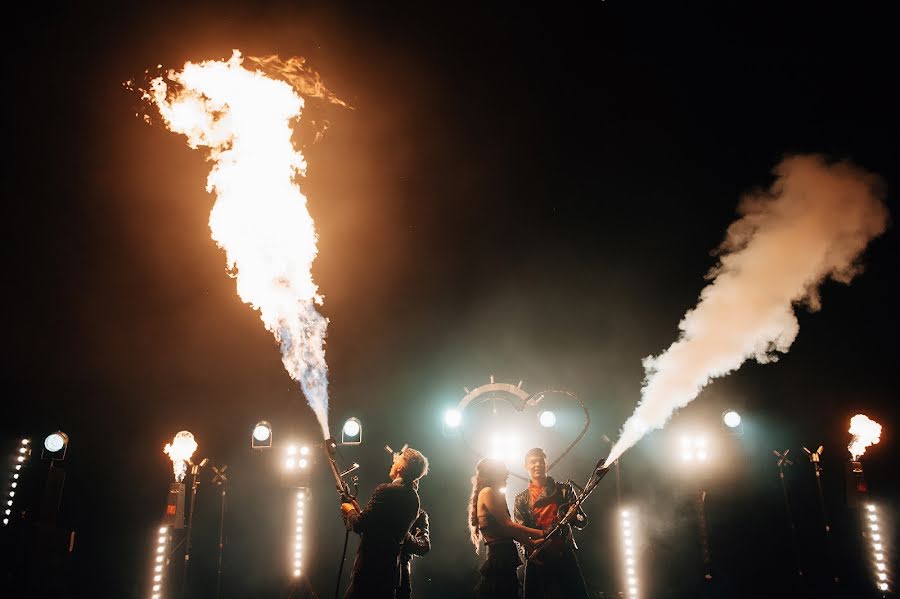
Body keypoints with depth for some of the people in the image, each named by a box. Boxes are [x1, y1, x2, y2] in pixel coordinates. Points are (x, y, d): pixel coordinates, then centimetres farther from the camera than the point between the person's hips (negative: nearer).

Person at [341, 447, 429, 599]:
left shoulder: (387, 491, -17)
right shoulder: (414, 498, 9)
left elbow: (359, 525, -16)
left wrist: (350, 511, 4)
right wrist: (358, 511, 17)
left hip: (370, 568, -8)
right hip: (391, 569, 8)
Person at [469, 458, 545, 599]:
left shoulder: (489, 493, 21)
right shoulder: (487, 492, -6)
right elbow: (507, 525, -14)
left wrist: (534, 542, 12)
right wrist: (541, 533, -8)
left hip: (504, 563, 9)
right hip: (499, 562, -9)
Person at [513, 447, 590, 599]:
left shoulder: (564, 490, 9)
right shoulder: (521, 499, 9)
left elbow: (582, 522, 4)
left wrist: (574, 516, -20)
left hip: (566, 557, 0)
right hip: (537, 560, 0)